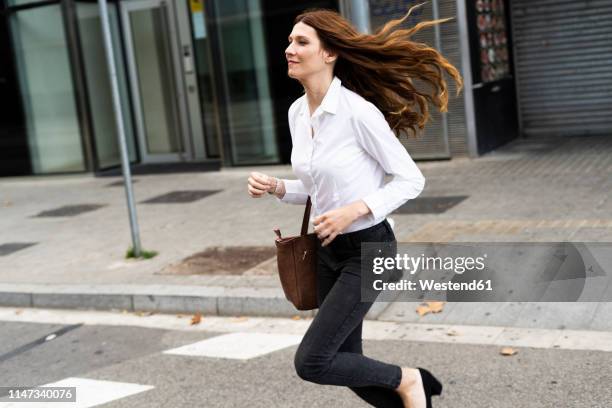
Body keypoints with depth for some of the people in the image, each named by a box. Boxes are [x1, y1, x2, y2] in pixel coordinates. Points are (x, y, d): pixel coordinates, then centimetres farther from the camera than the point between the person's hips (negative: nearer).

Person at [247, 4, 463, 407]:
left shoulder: (359, 112, -20)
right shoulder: (297, 113, 3)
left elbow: (411, 179, -14)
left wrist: (355, 210, -24)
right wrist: (276, 187, -4)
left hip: (368, 251, -8)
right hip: (327, 250, 8)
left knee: (311, 362, -10)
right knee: (348, 365, 13)